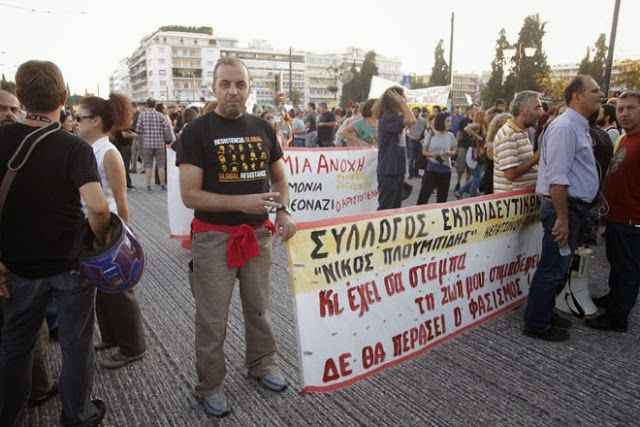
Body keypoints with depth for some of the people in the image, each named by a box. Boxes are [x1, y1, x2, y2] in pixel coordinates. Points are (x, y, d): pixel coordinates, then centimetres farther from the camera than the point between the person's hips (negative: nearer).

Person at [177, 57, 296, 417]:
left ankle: (262, 363, 42)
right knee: (212, 319, 7)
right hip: (214, 237, -4)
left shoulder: (263, 129, 5)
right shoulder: (198, 131, -8)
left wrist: (283, 210, -3)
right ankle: (211, 385, 28)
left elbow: (279, 177, 16)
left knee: (259, 307, 20)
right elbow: (190, 195, -13)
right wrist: (241, 202, -24)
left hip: (258, 234, 4)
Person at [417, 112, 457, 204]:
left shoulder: (450, 136, 0)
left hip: (445, 169, 2)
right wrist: (432, 154, -18)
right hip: (431, 168, -2)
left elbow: (454, 150, 11)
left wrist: (450, 153, -12)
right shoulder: (430, 135, -5)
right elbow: (424, 151, 2)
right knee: (424, 193, -5)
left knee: (442, 196, 9)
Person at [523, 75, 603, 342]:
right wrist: (562, 218, -23)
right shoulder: (565, 127, -17)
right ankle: (536, 325, 12)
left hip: (575, 207, 10)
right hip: (564, 208, -10)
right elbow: (557, 178, -23)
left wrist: (573, 215, 19)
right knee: (552, 269, -1)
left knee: (557, 268, 18)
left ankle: (544, 314, 32)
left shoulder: (580, 127, 16)